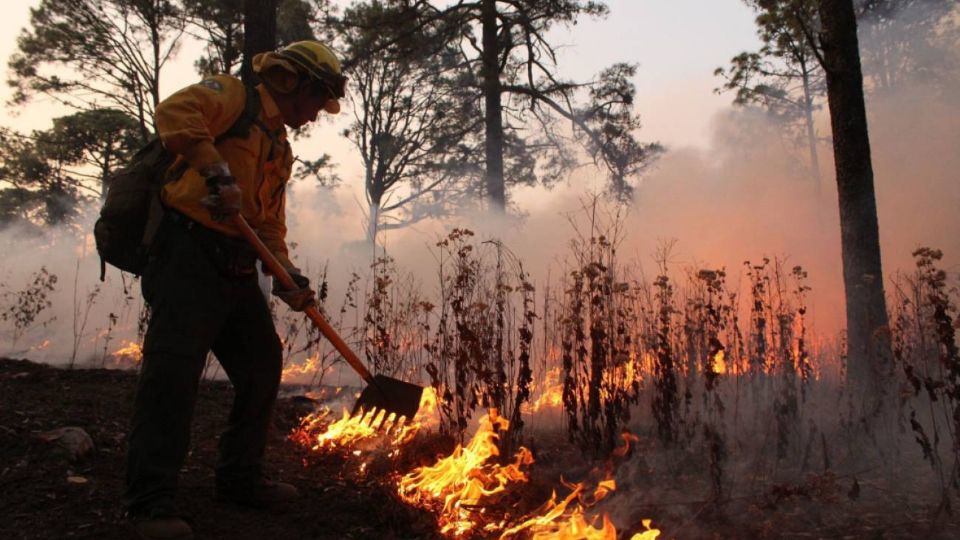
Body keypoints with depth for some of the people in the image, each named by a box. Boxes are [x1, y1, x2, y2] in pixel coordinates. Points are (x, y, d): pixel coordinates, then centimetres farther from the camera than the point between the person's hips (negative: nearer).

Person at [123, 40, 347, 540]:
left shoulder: (281, 150, 24)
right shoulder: (234, 96, 0)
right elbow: (175, 111, -20)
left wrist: (287, 275, 8)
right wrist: (216, 172, -26)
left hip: (237, 267, 9)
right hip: (188, 252, -9)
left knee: (261, 365, 10)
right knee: (173, 370, -12)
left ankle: (241, 479, 25)